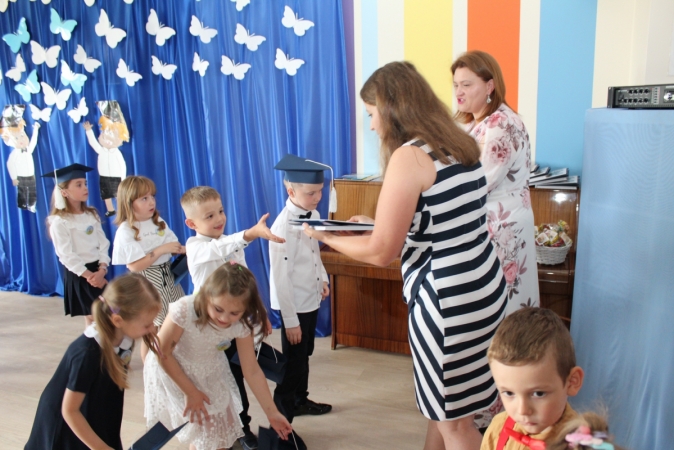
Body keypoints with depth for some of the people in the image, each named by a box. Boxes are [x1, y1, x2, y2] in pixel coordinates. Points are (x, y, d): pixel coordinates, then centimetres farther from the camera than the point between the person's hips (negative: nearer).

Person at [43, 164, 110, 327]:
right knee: (91, 318, 3)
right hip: (78, 274, -5)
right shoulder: (59, 222, -12)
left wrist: (102, 270, -12)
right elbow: (67, 255, -15)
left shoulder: (92, 214, 6)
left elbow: (103, 244, 2)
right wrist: (88, 275, -18)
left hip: (98, 270, 5)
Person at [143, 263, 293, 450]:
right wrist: (191, 392, -14)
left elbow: (252, 371, -12)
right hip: (172, 370, -3)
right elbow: (163, 354, -22)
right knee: (198, 423, -1)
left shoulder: (241, 326, -25)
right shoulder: (184, 311, -38)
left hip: (211, 373, 3)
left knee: (221, 423, 11)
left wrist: (271, 412, -9)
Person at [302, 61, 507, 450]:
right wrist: (376, 224, 17)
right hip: (485, 285, 9)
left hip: (449, 298, -8)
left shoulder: (409, 156, -18)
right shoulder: (460, 145, 7)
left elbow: (382, 252, -17)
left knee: (453, 418, 11)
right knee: (441, 402, 24)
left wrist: (325, 236, -2)